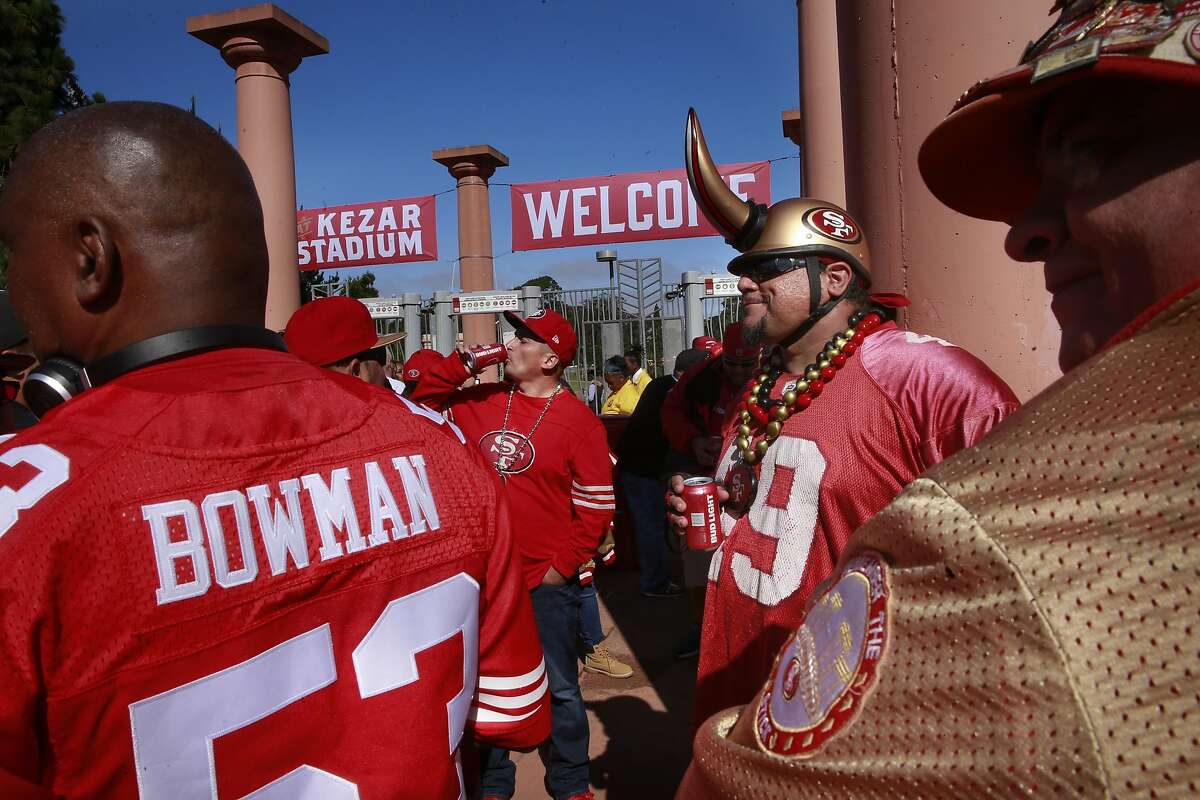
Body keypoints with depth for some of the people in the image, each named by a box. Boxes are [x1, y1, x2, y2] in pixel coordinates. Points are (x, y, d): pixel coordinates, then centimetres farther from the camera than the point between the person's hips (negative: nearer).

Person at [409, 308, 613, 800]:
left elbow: (596, 504, -8)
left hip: (547, 582, -3)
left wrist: (565, 564, -10)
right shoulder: (477, 402, 2)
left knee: (559, 688, 12)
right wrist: (457, 366, -4)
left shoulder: (579, 421, -10)